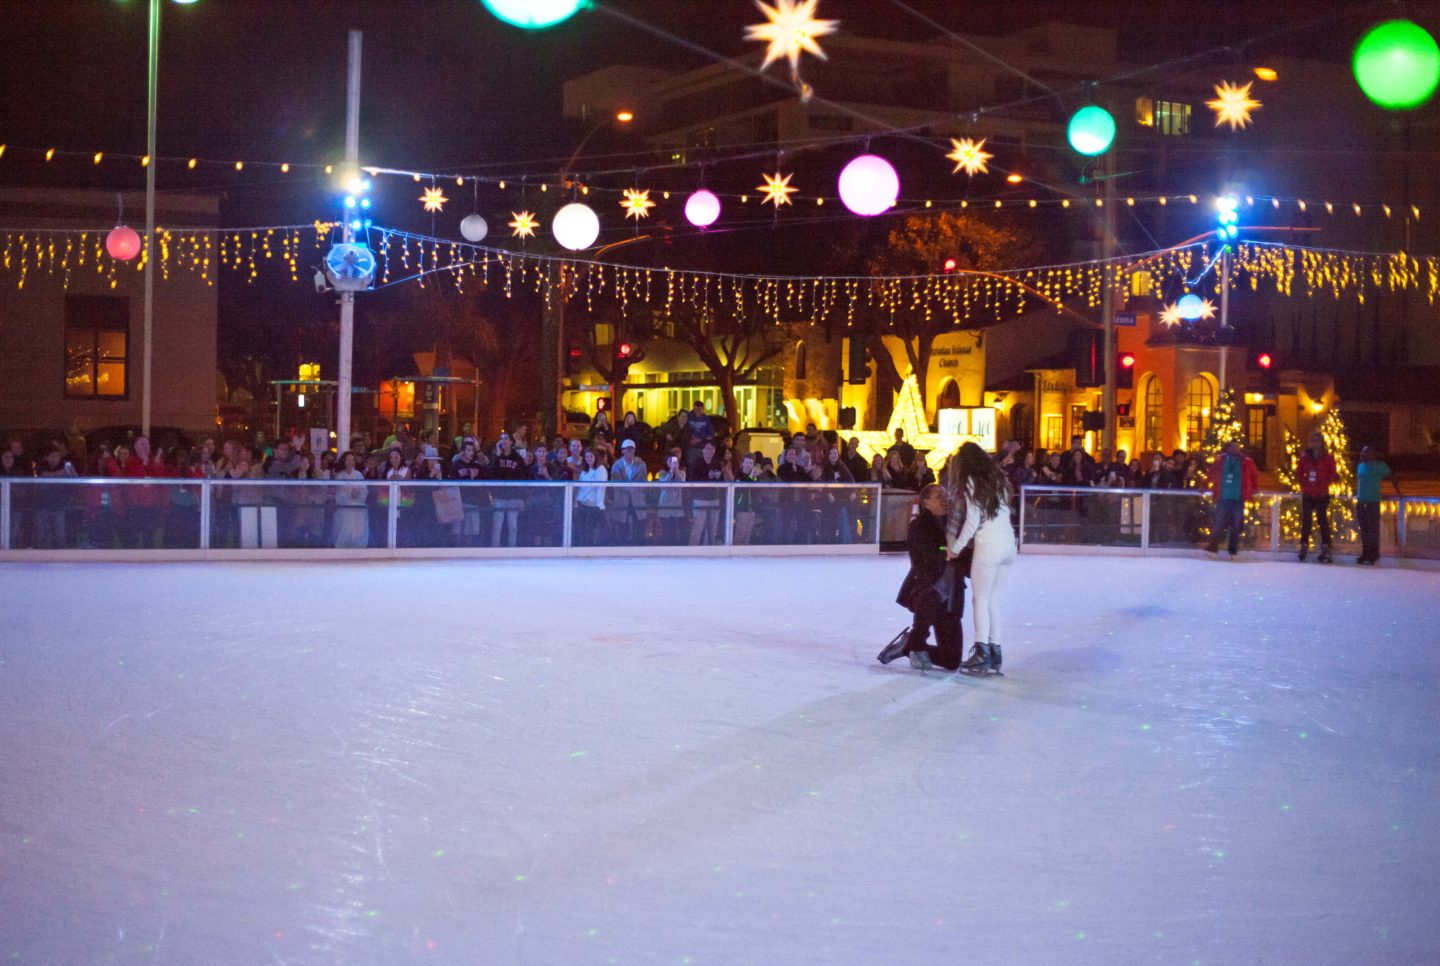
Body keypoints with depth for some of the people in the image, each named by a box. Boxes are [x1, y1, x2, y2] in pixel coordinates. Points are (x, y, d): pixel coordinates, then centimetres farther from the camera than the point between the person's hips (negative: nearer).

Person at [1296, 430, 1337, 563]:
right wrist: (1305, 483, -3)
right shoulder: (1305, 457, 4)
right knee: (1306, 520, 6)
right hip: (1307, 494, 2)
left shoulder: (1328, 458, -1)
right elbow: (1298, 473, 10)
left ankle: (1325, 549, 0)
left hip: (1322, 495, -2)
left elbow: (1333, 475, 2)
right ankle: (1304, 546, 14)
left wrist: (1324, 484, -9)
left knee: (1323, 520, -3)